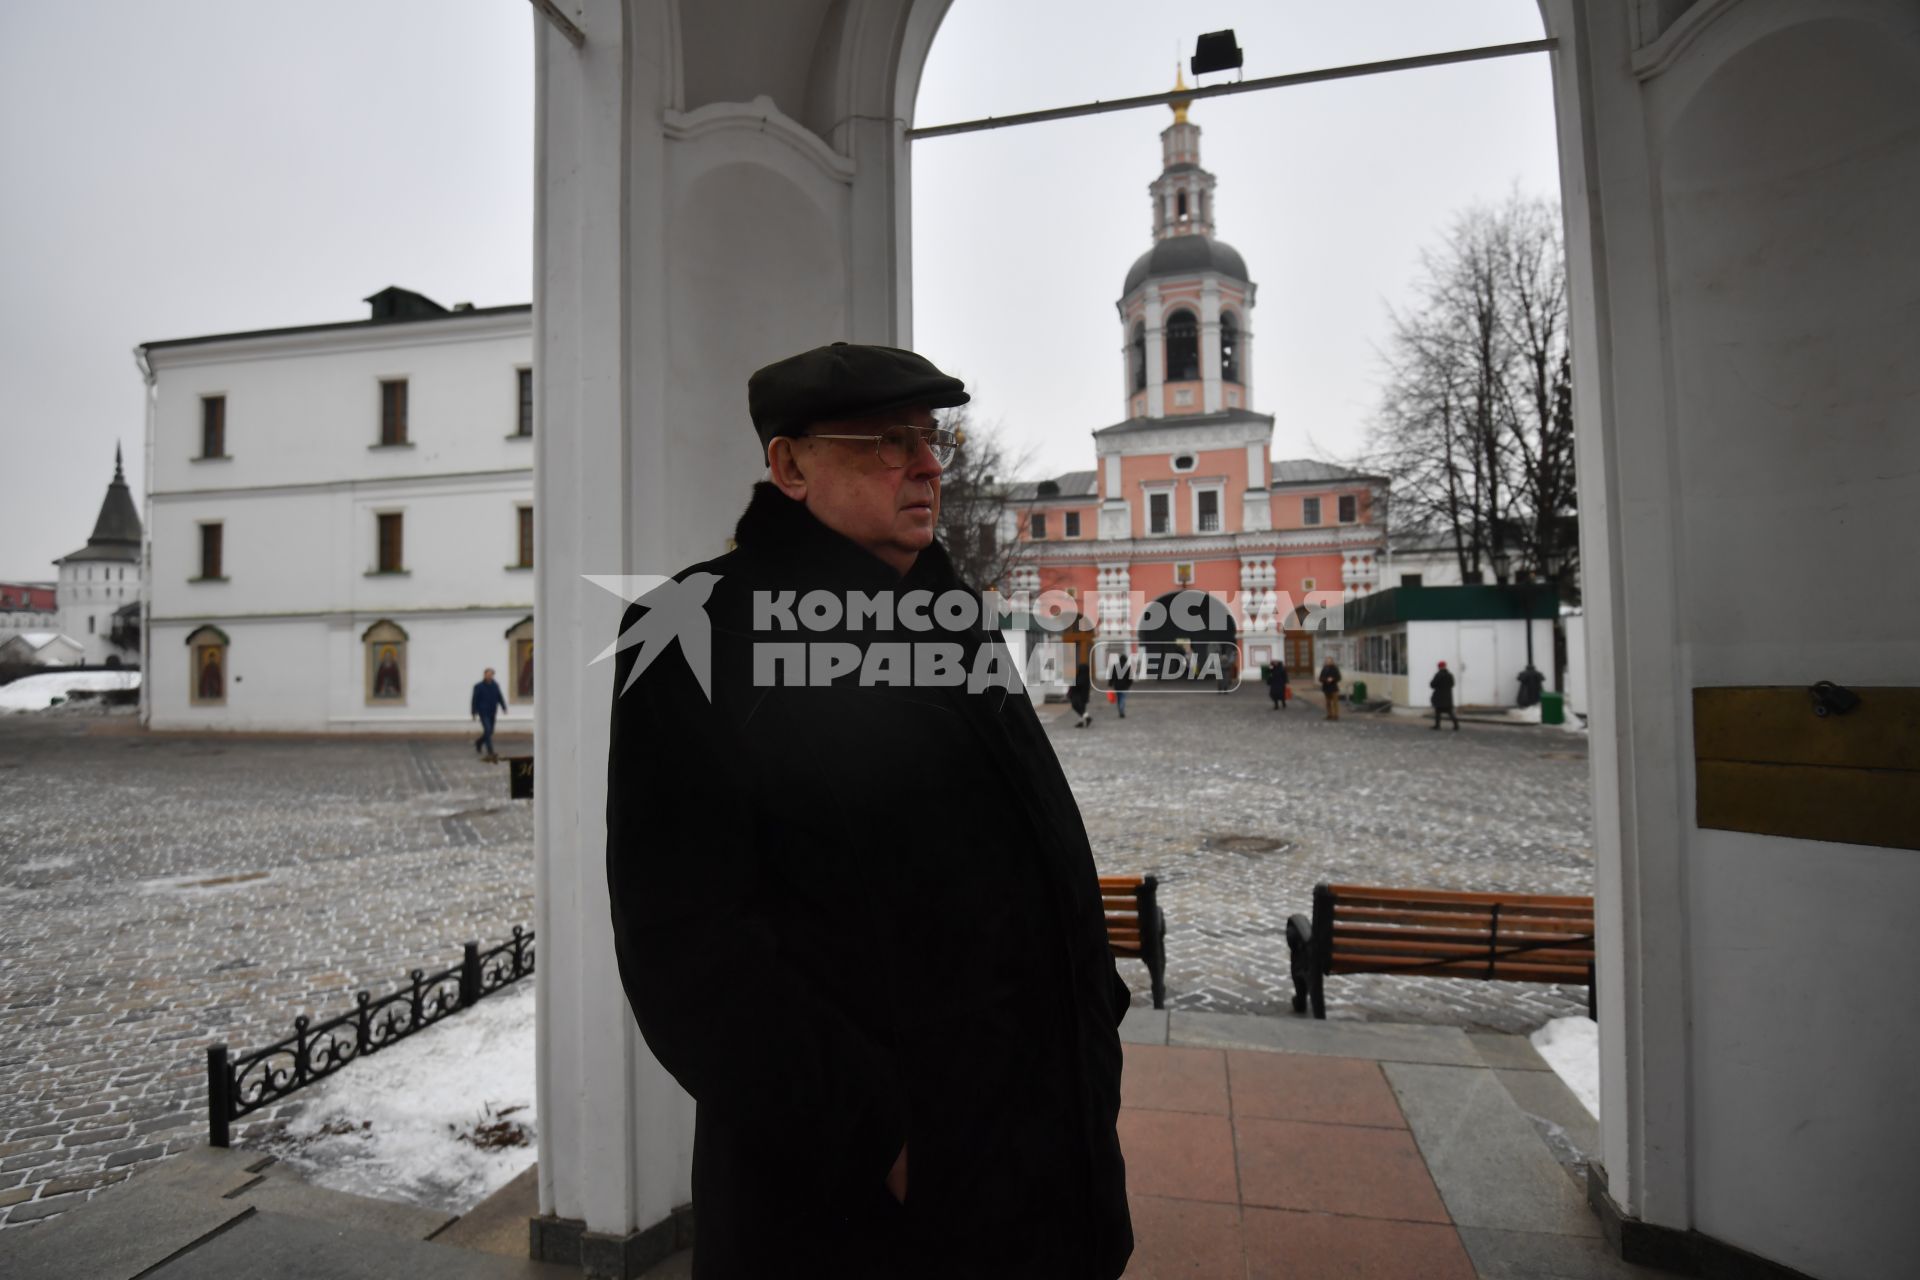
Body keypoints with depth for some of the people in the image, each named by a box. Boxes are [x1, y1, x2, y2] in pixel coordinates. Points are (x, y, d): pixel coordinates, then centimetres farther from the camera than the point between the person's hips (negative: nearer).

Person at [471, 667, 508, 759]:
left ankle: (478, 743, 42)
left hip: (492, 713, 5)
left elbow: (500, 697, 8)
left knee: (490, 732, 12)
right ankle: (490, 753, -12)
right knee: (488, 730, -14)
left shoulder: (495, 686, 5)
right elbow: (475, 700, -5)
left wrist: (504, 707, -2)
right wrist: (474, 713, -8)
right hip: (483, 713, -5)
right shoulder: (478, 687, -6)